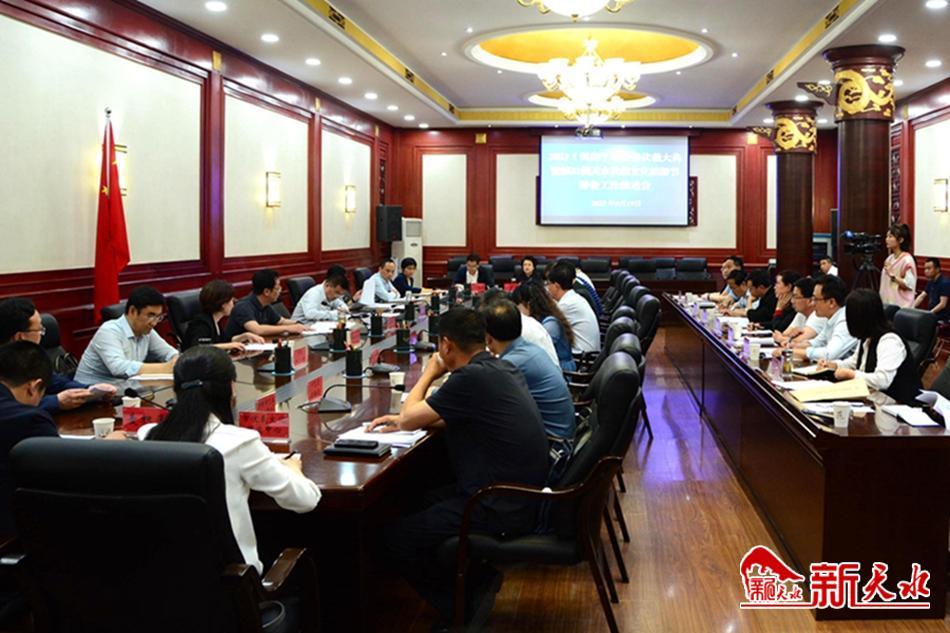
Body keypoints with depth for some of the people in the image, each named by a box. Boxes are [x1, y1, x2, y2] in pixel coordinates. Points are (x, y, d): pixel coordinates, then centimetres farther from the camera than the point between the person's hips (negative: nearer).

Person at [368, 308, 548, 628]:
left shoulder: (471, 377, -21)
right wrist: (405, 419, 15)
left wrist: (429, 372, 6)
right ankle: (479, 580, 21)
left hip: (501, 511, -10)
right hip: (523, 496, 10)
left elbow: (409, 419, -10)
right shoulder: (503, 368, 7)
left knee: (395, 538, 0)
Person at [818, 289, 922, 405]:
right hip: (873, 395, 9)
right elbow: (855, 361, 30)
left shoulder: (889, 341, -20)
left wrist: (850, 373, -17)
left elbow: (882, 381, -31)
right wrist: (834, 365, 10)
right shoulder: (867, 339, 10)